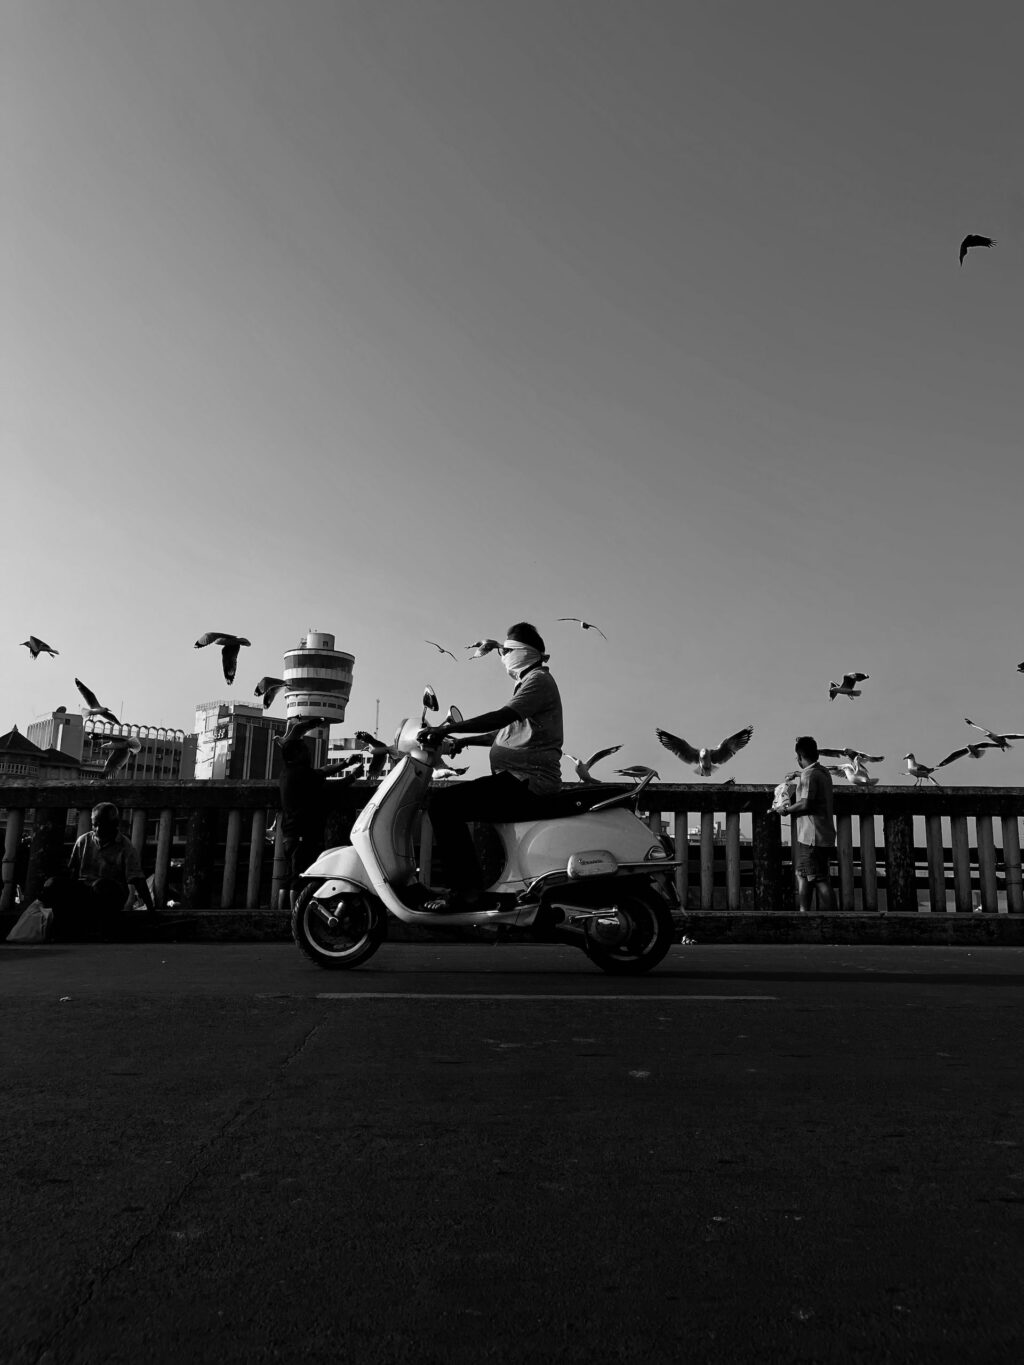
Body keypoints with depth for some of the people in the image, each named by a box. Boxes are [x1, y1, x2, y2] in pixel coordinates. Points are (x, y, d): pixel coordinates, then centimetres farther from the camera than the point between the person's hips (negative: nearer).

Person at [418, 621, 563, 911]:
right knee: (451, 799, 21)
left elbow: (503, 716, -22)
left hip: (526, 783, -11)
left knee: (442, 803, -20)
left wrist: (448, 728, -24)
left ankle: (467, 890, -20)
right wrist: (465, 741, 19)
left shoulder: (539, 680, -7)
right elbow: (507, 732, 29)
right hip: (523, 780, 11)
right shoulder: (528, 682, 25)